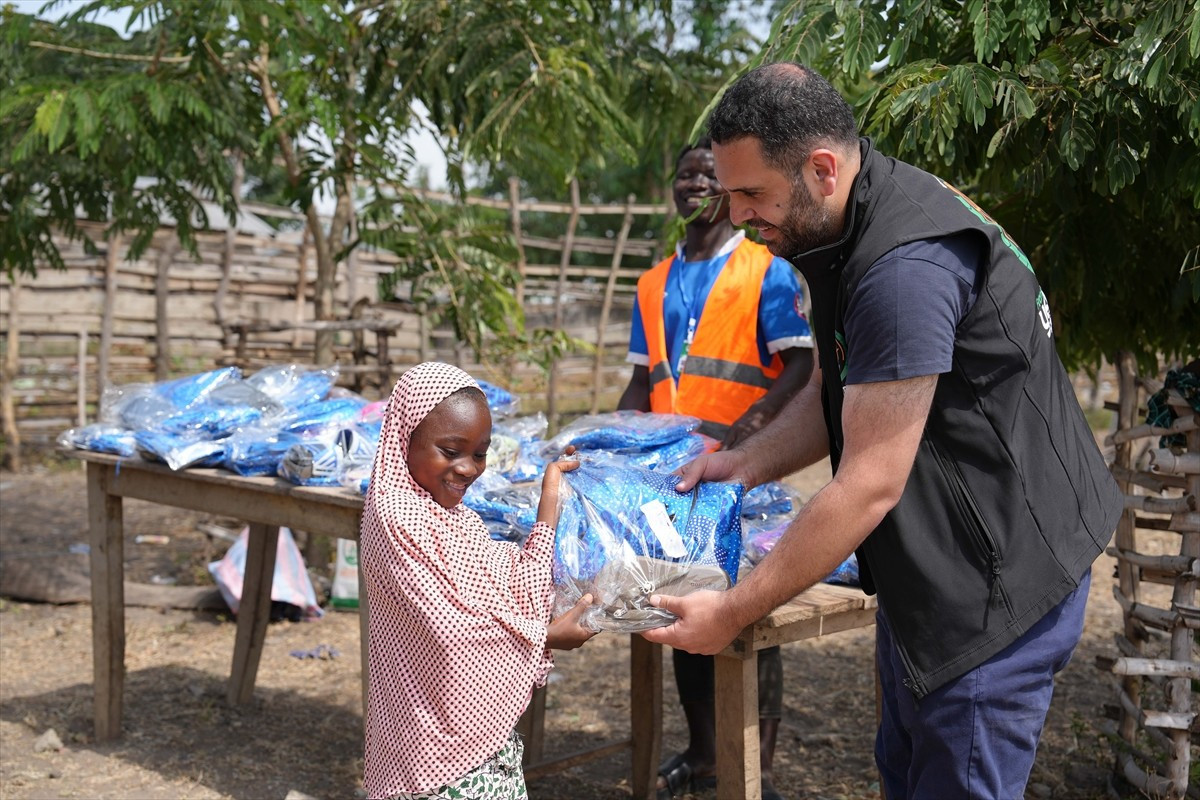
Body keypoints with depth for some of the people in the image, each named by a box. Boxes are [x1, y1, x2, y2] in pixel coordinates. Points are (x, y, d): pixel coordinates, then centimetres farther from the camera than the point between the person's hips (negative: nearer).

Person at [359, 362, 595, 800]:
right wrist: (548, 636, -11)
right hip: (443, 737, -8)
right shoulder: (396, 515, -18)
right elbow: (449, 628, -21)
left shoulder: (456, 516, 11)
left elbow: (514, 593, 6)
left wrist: (549, 507, 5)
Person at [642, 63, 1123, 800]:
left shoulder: (906, 267, -29)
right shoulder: (844, 230, 3)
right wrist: (749, 462, -1)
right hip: (929, 564, 10)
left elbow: (871, 485, -27)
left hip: (998, 577, -10)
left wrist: (735, 612, -20)